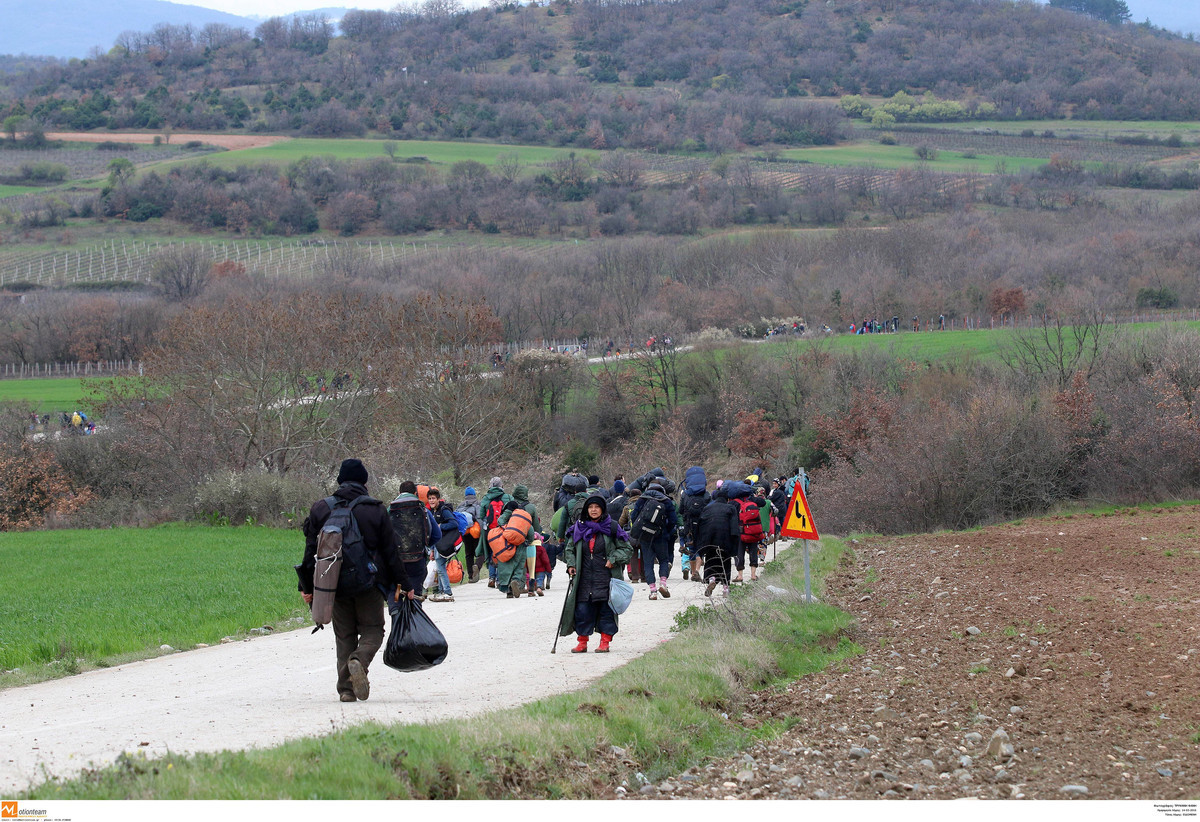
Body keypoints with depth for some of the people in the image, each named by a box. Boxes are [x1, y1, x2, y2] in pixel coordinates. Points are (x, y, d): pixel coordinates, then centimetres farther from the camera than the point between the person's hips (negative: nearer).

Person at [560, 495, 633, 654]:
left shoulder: (612, 527, 0)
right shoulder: (578, 528, 9)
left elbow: (626, 548, 5)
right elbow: (569, 549, 19)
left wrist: (613, 559, -9)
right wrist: (571, 565, 3)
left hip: (606, 577, -2)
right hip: (584, 578, 2)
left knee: (606, 609, -1)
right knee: (582, 609, -1)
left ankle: (605, 642, 7)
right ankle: (582, 642, 8)